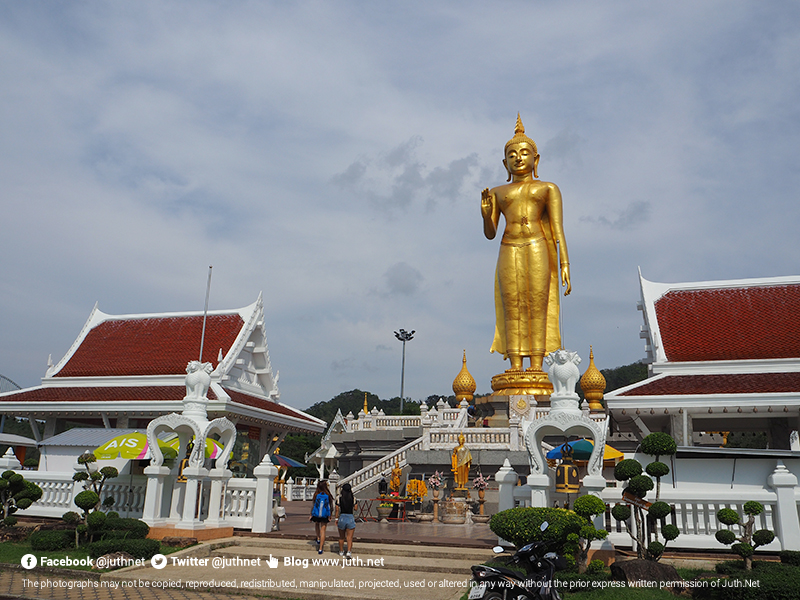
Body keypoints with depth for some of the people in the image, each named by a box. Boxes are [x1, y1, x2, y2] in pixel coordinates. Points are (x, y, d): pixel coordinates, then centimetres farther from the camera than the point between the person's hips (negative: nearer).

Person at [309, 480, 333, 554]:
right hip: (325, 516, -1)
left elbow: (313, 505, -4)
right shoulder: (328, 495, -8)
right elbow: (330, 506, -3)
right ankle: (320, 549, 3)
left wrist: (311, 515, 5)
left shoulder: (316, 494, -8)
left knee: (316, 524, 34)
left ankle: (318, 539, 33)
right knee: (323, 531, 6)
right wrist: (329, 517, 6)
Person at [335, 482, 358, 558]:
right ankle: (349, 551, -10)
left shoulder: (339, 499, -6)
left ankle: (341, 551, 27)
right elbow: (355, 509, 3)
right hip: (351, 518, -1)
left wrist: (336, 519, 9)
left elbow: (337, 510, -3)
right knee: (349, 537, 4)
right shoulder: (354, 499, -6)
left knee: (341, 537, 17)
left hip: (342, 518, 1)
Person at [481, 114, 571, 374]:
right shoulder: (497, 193, 19)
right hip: (508, 251, 2)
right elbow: (490, 233, 14)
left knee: (537, 308, -9)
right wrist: (485, 214, -7)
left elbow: (558, 228, 4)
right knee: (512, 311, -5)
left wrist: (564, 263, -7)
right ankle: (515, 366, -5)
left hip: (537, 248, -2)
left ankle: (537, 365, -9)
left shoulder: (547, 188, 13)